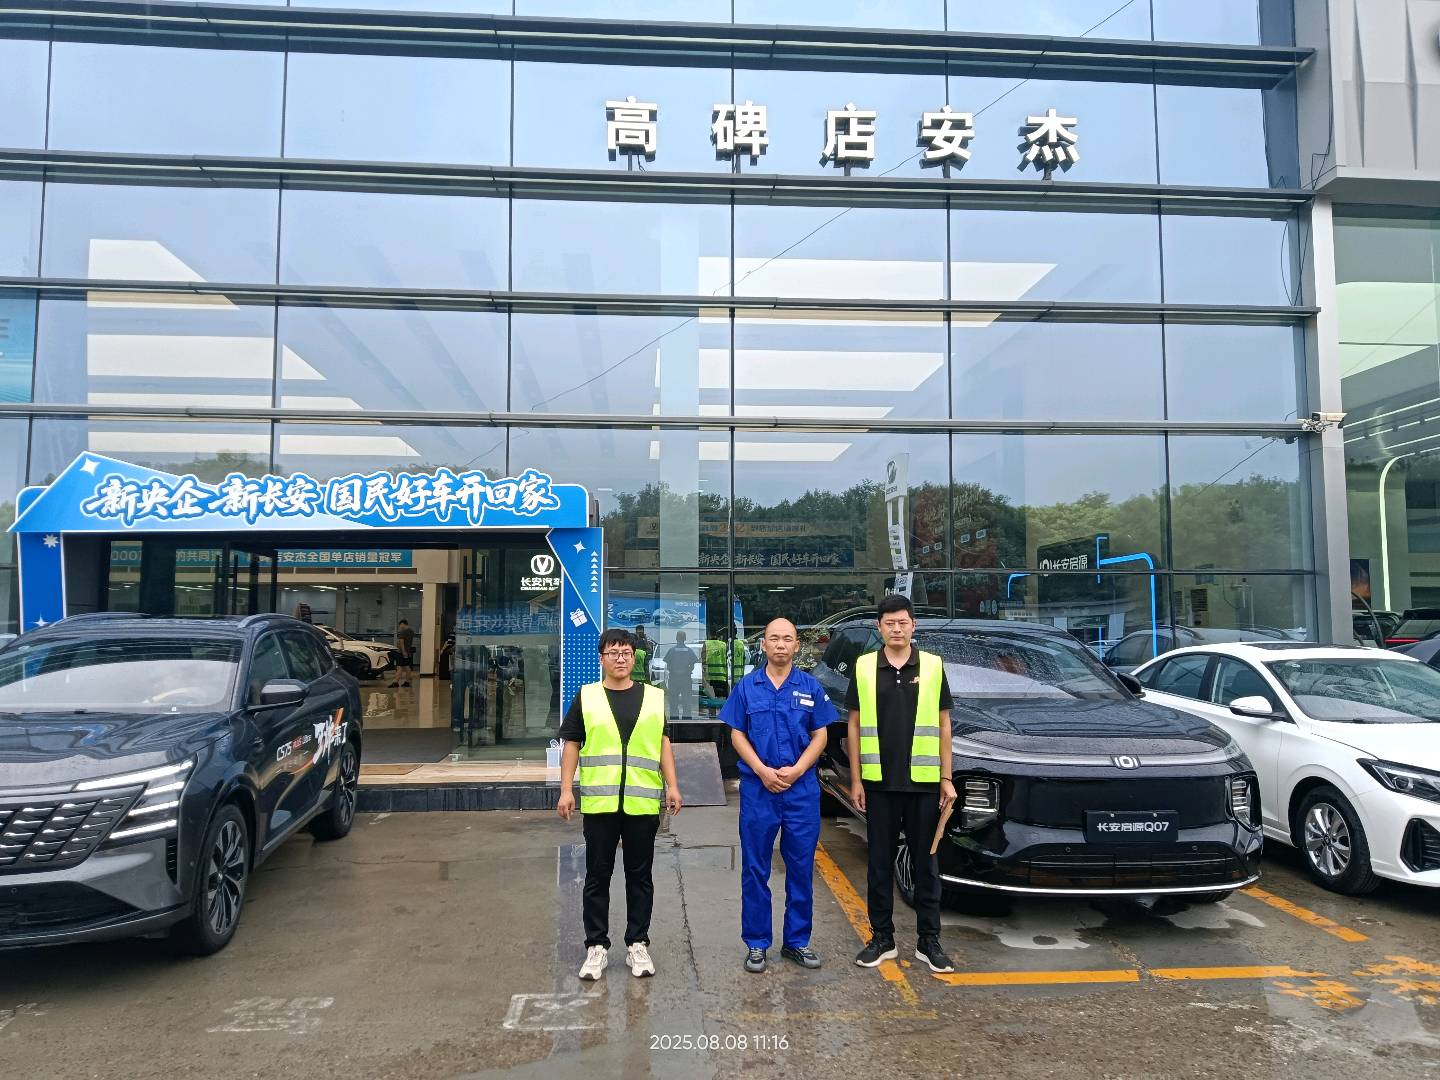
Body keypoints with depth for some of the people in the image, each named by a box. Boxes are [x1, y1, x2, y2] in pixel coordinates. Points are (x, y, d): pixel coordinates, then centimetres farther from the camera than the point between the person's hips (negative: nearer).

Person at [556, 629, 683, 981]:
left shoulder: (655, 697, 8)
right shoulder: (586, 697, 4)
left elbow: (664, 743, 11)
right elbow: (571, 745, 5)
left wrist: (671, 786, 4)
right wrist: (566, 789, -2)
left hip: (643, 803, 1)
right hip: (599, 803, -1)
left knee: (640, 876, 10)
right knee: (597, 876, 7)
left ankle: (637, 945, 22)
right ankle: (596, 946, 19)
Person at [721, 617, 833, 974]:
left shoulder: (811, 687, 5)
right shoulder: (747, 687, 3)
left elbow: (820, 736, 4)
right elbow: (737, 735, 2)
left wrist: (796, 770, -11)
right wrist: (763, 771, -11)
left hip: (802, 790, 1)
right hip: (757, 789, -1)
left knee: (801, 868, 8)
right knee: (755, 870, 5)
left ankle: (797, 941, 22)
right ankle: (757, 944, 17)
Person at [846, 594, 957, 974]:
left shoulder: (932, 666, 2)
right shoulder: (864, 667, 2)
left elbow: (943, 724, 5)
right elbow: (854, 725, 5)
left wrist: (946, 778, 0)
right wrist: (856, 779, 0)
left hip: (923, 783, 0)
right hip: (879, 783, 0)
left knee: (925, 862, 8)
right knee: (880, 862, 9)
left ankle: (929, 941, 20)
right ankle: (882, 938, 21)